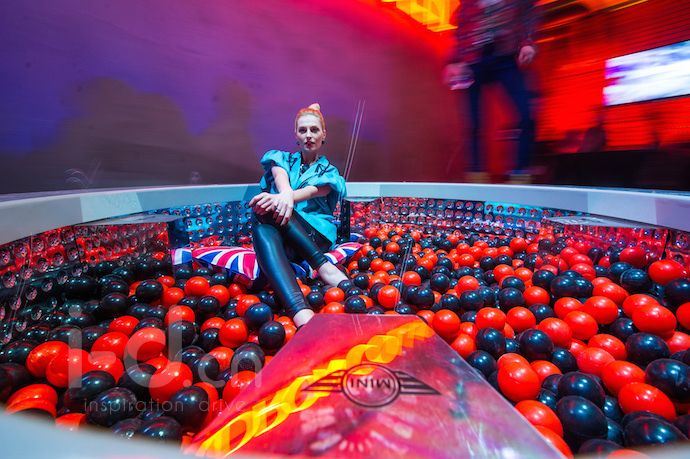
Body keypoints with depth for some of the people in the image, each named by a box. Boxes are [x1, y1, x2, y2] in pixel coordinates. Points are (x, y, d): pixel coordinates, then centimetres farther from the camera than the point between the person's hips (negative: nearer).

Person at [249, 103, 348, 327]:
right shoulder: (282, 158, 22)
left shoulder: (329, 172, 18)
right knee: (262, 229, -37)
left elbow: (312, 191, -8)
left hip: (315, 236, -1)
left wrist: (286, 198, -31)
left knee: (265, 209, -31)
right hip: (278, 235, 1)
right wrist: (285, 195, -32)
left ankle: (324, 268, -41)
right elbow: (280, 178, -6)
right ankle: (301, 313, -50)